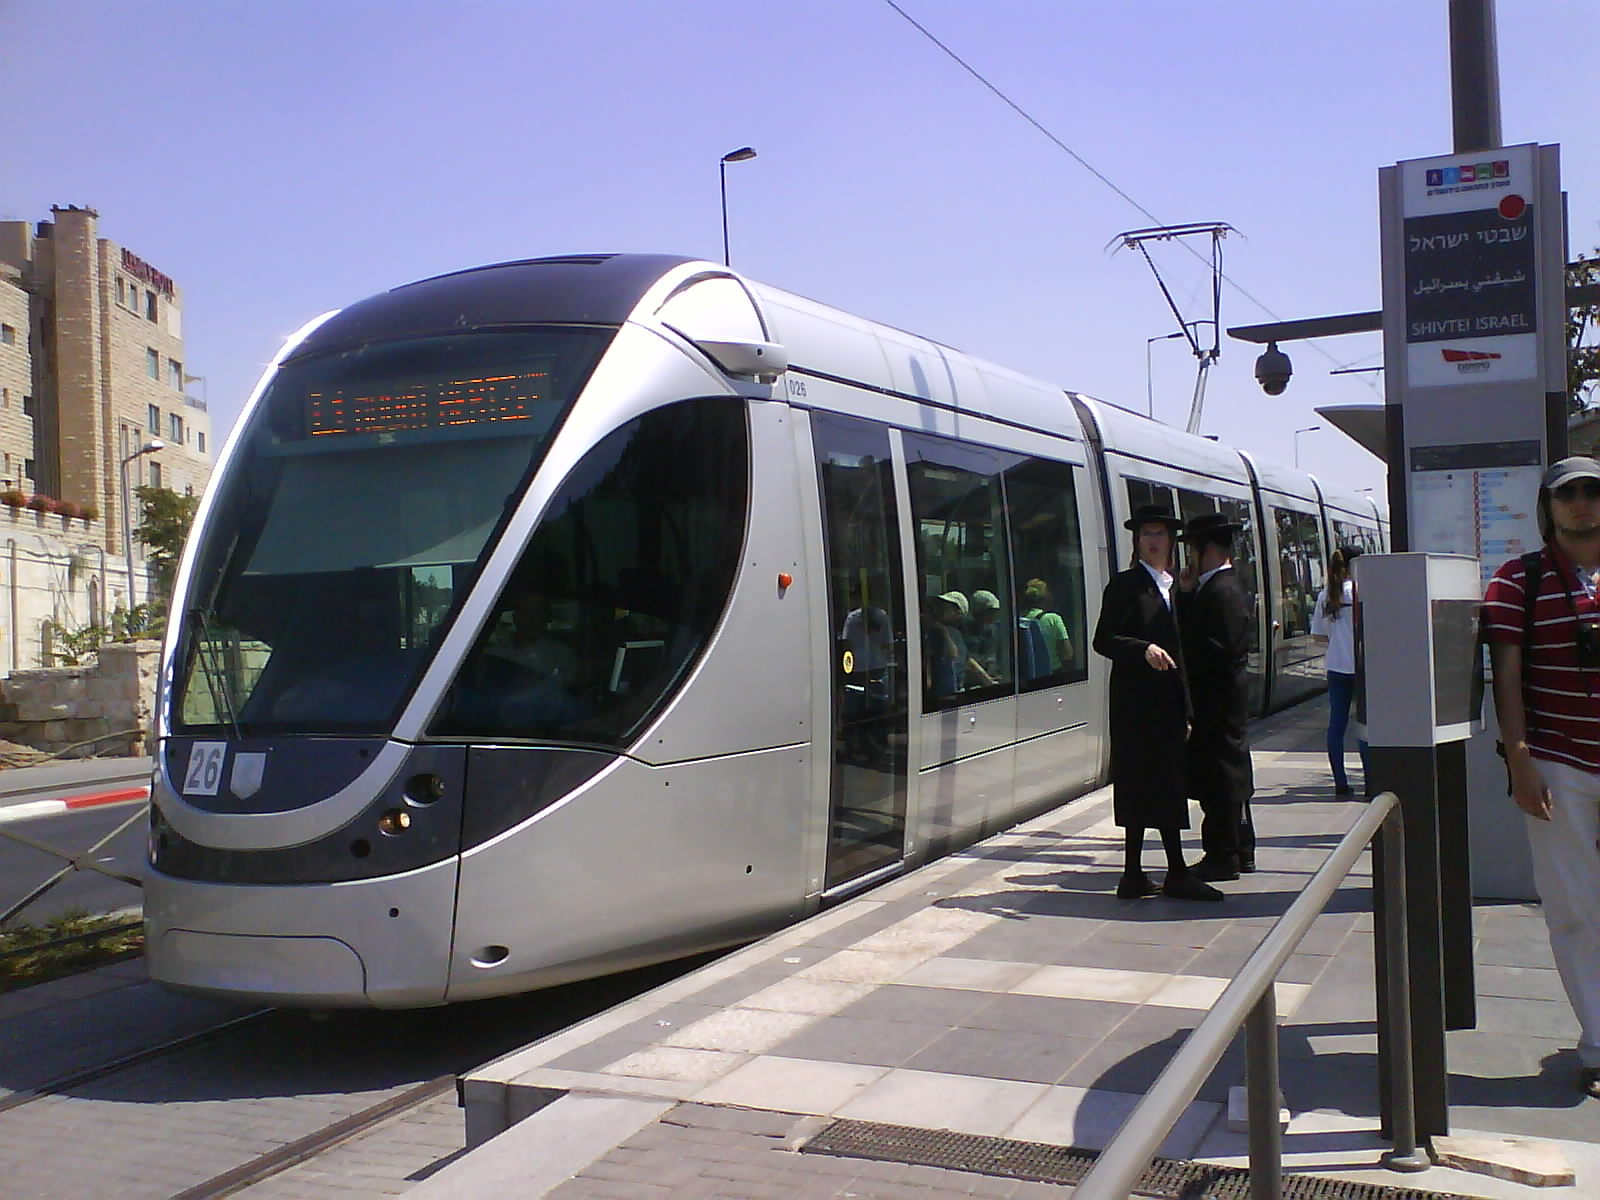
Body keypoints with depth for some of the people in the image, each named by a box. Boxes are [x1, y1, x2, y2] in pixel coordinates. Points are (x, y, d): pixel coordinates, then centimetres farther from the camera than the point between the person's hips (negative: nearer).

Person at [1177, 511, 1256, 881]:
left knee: (1218, 775, -4)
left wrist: (1183, 666, -13)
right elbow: (1191, 631, 14)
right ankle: (1240, 851, 25)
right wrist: (1188, 593, 4)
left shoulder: (1222, 591, -17)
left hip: (1216, 698, -11)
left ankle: (1223, 857, 2)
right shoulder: (1224, 586, 14)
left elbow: (1217, 650, -23)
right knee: (1231, 772, 16)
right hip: (1225, 697, 11)